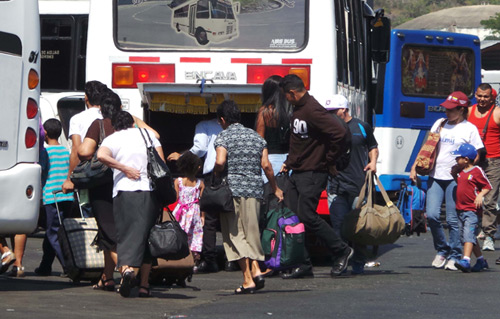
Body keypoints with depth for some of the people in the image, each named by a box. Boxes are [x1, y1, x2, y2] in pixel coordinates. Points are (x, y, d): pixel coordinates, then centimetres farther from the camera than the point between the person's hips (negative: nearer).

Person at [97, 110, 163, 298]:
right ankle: (144, 285, 8)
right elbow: (161, 162, 7)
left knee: (125, 235, 0)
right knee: (145, 236, 9)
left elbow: (101, 155, -15)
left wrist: (124, 168, -8)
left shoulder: (112, 139, 7)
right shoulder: (146, 133, 14)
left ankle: (126, 268, -29)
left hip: (124, 191, -2)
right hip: (149, 191, 2)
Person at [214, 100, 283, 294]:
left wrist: (216, 176, 1)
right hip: (255, 190, 4)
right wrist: (275, 188, 16)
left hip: (232, 189, -4)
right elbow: (266, 165, 6)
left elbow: (220, 162, -19)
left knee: (236, 234, 0)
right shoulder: (256, 136, 11)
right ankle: (256, 269, -5)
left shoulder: (223, 137, -4)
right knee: (251, 232, 14)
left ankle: (248, 280, -6)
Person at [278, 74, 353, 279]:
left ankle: (342, 251, 5)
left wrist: (330, 161, -16)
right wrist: (289, 162, 16)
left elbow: (339, 132, -26)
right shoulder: (297, 110, 14)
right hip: (296, 173, 10)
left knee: (307, 217, -11)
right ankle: (303, 265, 8)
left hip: (313, 174, -10)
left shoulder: (312, 111, -18)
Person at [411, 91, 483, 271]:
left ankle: (454, 256, 7)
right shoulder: (439, 124, 13)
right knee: (432, 215, -7)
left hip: (455, 179, -4)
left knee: (453, 219, -3)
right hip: (436, 176, 4)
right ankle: (441, 251, 12)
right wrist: (415, 167, 11)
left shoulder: (469, 129, 0)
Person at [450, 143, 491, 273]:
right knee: (467, 236, 13)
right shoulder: (460, 171, 14)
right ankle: (481, 261, 24)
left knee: (469, 234, -20)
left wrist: (480, 195, -20)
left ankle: (466, 260, -31)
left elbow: (487, 186, -5)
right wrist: (454, 175, 17)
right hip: (461, 209, 9)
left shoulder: (477, 171, -9)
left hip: (472, 210, -9)